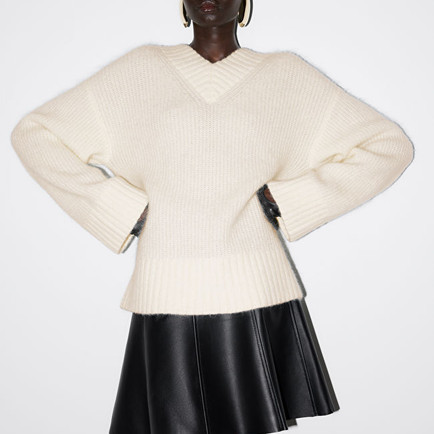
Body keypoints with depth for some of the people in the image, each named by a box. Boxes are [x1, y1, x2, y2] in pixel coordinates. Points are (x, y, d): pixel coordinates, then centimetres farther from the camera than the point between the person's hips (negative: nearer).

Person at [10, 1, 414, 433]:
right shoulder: (141, 70, 10)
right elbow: (33, 133, 10)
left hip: (259, 299, 0)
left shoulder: (287, 75, 9)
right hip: (170, 299, 0)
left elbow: (390, 145, 10)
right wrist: (121, 211, 0)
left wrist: (287, 201, 0)